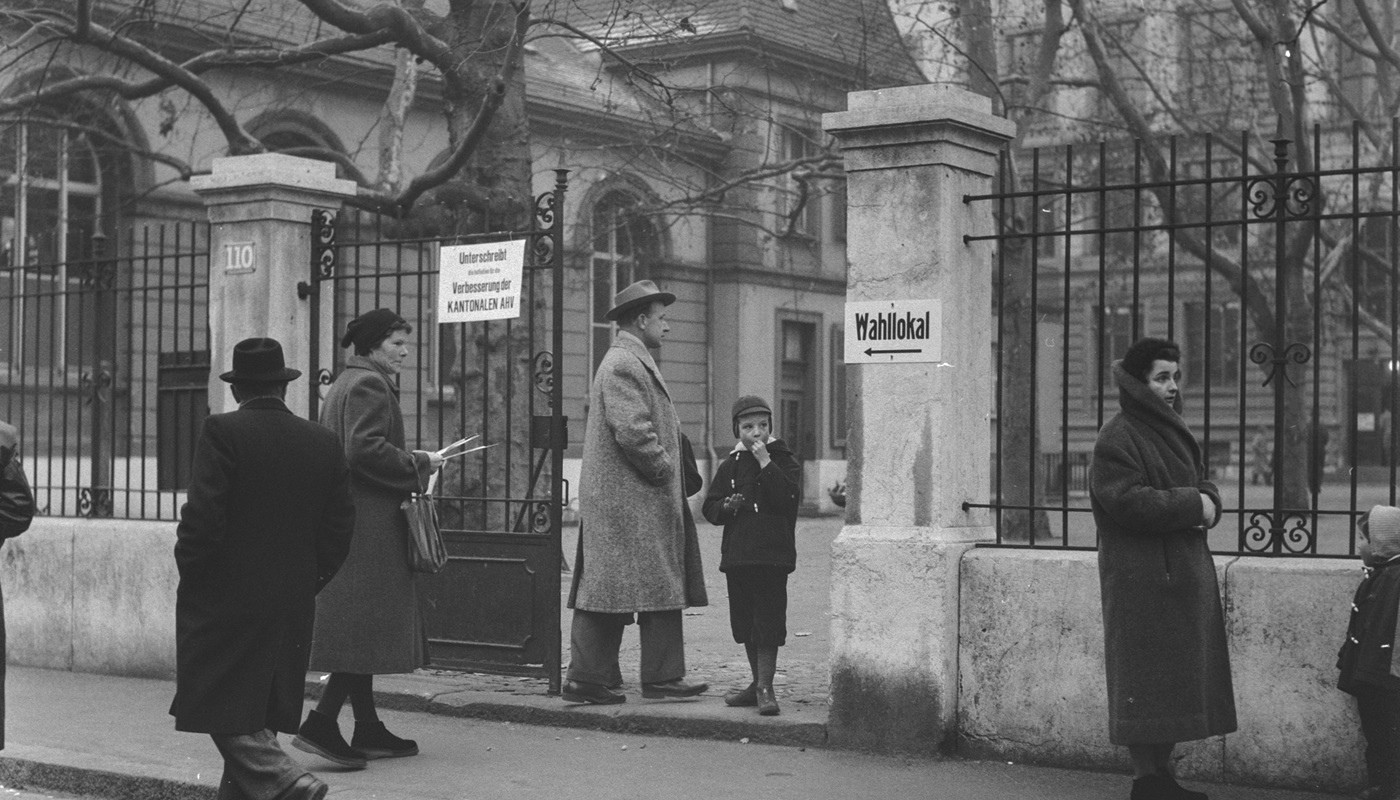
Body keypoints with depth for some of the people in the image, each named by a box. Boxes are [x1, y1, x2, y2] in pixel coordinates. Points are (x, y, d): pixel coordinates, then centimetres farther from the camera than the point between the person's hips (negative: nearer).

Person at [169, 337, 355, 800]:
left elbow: (202, 518, -16)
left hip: (225, 601, -5)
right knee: (259, 714, 14)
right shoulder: (323, 442, 6)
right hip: (294, 604, 6)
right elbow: (340, 526, 7)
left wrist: (190, 572, -1)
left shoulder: (222, 433, -10)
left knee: (225, 713, -2)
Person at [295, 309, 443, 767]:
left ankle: (368, 730, 15)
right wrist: (418, 465, -11)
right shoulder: (368, 385, -11)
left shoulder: (344, 383, 21)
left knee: (360, 627, 11)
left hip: (344, 519, 11)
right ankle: (321, 724, -14)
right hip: (366, 523, -11)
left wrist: (409, 464, 16)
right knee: (367, 624, -10)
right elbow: (365, 449, -22)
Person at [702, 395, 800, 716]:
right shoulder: (730, 466, 11)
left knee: (768, 621, -8)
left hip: (772, 555, -4)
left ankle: (765, 686, -4)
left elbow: (788, 497, -15)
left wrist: (765, 463, -18)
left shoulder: (784, 461, 1)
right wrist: (727, 506, -10)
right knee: (745, 623, 11)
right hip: (737, 554, 4)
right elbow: (710, 507, 11)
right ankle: (758, 682, 23)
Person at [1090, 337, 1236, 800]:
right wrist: (1191, 505, -16)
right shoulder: (1118, 439, -11)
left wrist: (1209, 502, -3)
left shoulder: (1174, 431, 17)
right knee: (1146, 680, -5)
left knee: (1177, 679, 11)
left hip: (1185, 571, 9)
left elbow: (1202, 487, 21)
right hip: (1141, 579, -9)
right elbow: (1127, 500, -22)